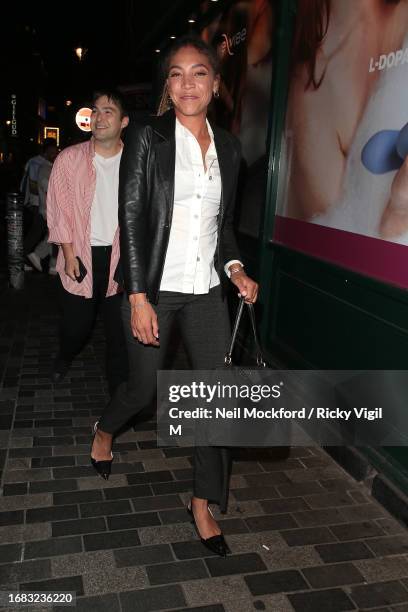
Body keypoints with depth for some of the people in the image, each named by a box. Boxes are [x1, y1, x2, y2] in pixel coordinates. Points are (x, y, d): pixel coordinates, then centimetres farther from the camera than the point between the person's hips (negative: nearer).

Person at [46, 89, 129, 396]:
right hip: (81, 255, 0)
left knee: (120, 327, 5)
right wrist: (69, 254, -6)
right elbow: (59, 209, -1)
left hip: (120, 256, 0)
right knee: (77, 323, 10)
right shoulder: (69, 158, -2)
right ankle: (64, 358, 45)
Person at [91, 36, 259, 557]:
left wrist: (234, 268, -1)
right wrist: (139, 298, -15)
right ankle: (104, 430, 48)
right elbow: (131, 219, -10)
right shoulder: (147, 138, -5)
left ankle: (204, 503, 20)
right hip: (154, 289, -4)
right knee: (144, 387, 11)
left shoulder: (227, 146, 9)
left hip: (206, 291, 4)